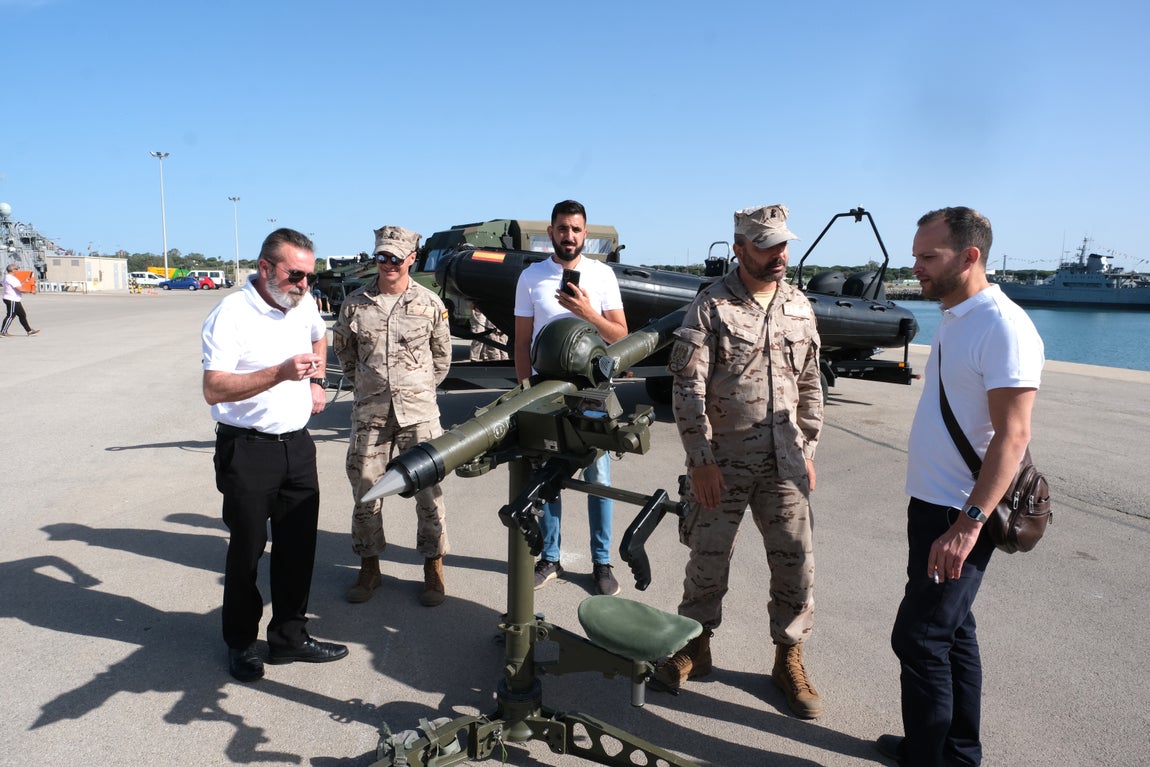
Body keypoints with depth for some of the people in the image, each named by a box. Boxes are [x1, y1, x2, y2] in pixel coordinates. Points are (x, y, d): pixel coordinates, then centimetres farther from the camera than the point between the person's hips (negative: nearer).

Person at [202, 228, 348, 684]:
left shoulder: (304, 305, 6)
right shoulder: (231, 315, -15)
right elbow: (213, 389, -23)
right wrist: (279, 373, -33)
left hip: (297, 444, 6)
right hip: (247, 450, -6)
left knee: (298, 547, 12)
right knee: (247, 550, 7)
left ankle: (289, 637, 28)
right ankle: (241, 643, 26)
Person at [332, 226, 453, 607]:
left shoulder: (430, 303, -1)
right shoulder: (356, 303, 2)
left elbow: (442, 353, 12)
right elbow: (342, 346, 18)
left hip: (418, 410, -1)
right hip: (369, 411, 2)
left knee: (428, 489, 2)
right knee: (365, 488, 9)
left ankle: (433, 567, 17)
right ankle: (369, 566, 26)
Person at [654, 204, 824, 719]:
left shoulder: (799, 306, 8)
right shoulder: (711, 306, -7)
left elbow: (809, 385, 14)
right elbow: (688, 388, -11)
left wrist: (808, 449, 11)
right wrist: (700, 460, -15)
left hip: (784, 460, 4)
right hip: (723, 458, -4)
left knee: (795, 560, 7)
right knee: (709, 557, 8)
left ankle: (789, 659, 26)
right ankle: (696, 646, 30)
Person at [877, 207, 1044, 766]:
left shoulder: (1003, 327, -18)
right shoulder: (953, 320, 11)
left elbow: (1012, 436, -23)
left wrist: (968, 524, -27)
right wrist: (931, 507, 18)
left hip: (961, 515, -9)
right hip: (931, 503, 9)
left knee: (919, 636, -2)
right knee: (952, 631, 18)